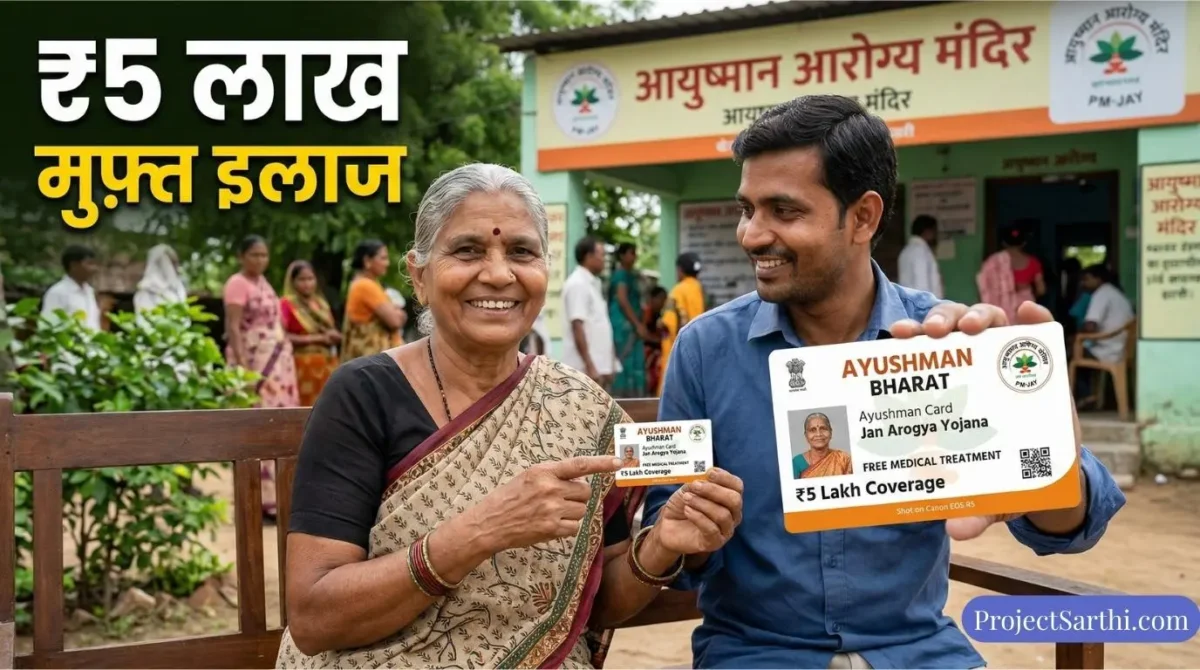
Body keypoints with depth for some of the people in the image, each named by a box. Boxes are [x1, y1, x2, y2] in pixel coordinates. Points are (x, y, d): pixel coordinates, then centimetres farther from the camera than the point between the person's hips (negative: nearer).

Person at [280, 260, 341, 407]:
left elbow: (333, 332, 25)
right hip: (304, 365, -6)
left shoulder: (321, 303, 16)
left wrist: (334, 336, 0)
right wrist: (317, 338, -15)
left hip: (327, 364, 7)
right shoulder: (287, 304, -5)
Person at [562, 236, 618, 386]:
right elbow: (577, 327, -19)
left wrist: (609, 363, 19)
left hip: (599, 365, 10)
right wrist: (590, 367, -23)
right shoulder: (577, 284, -13)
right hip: (585, 368, -10)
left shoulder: (593, 283, 16)